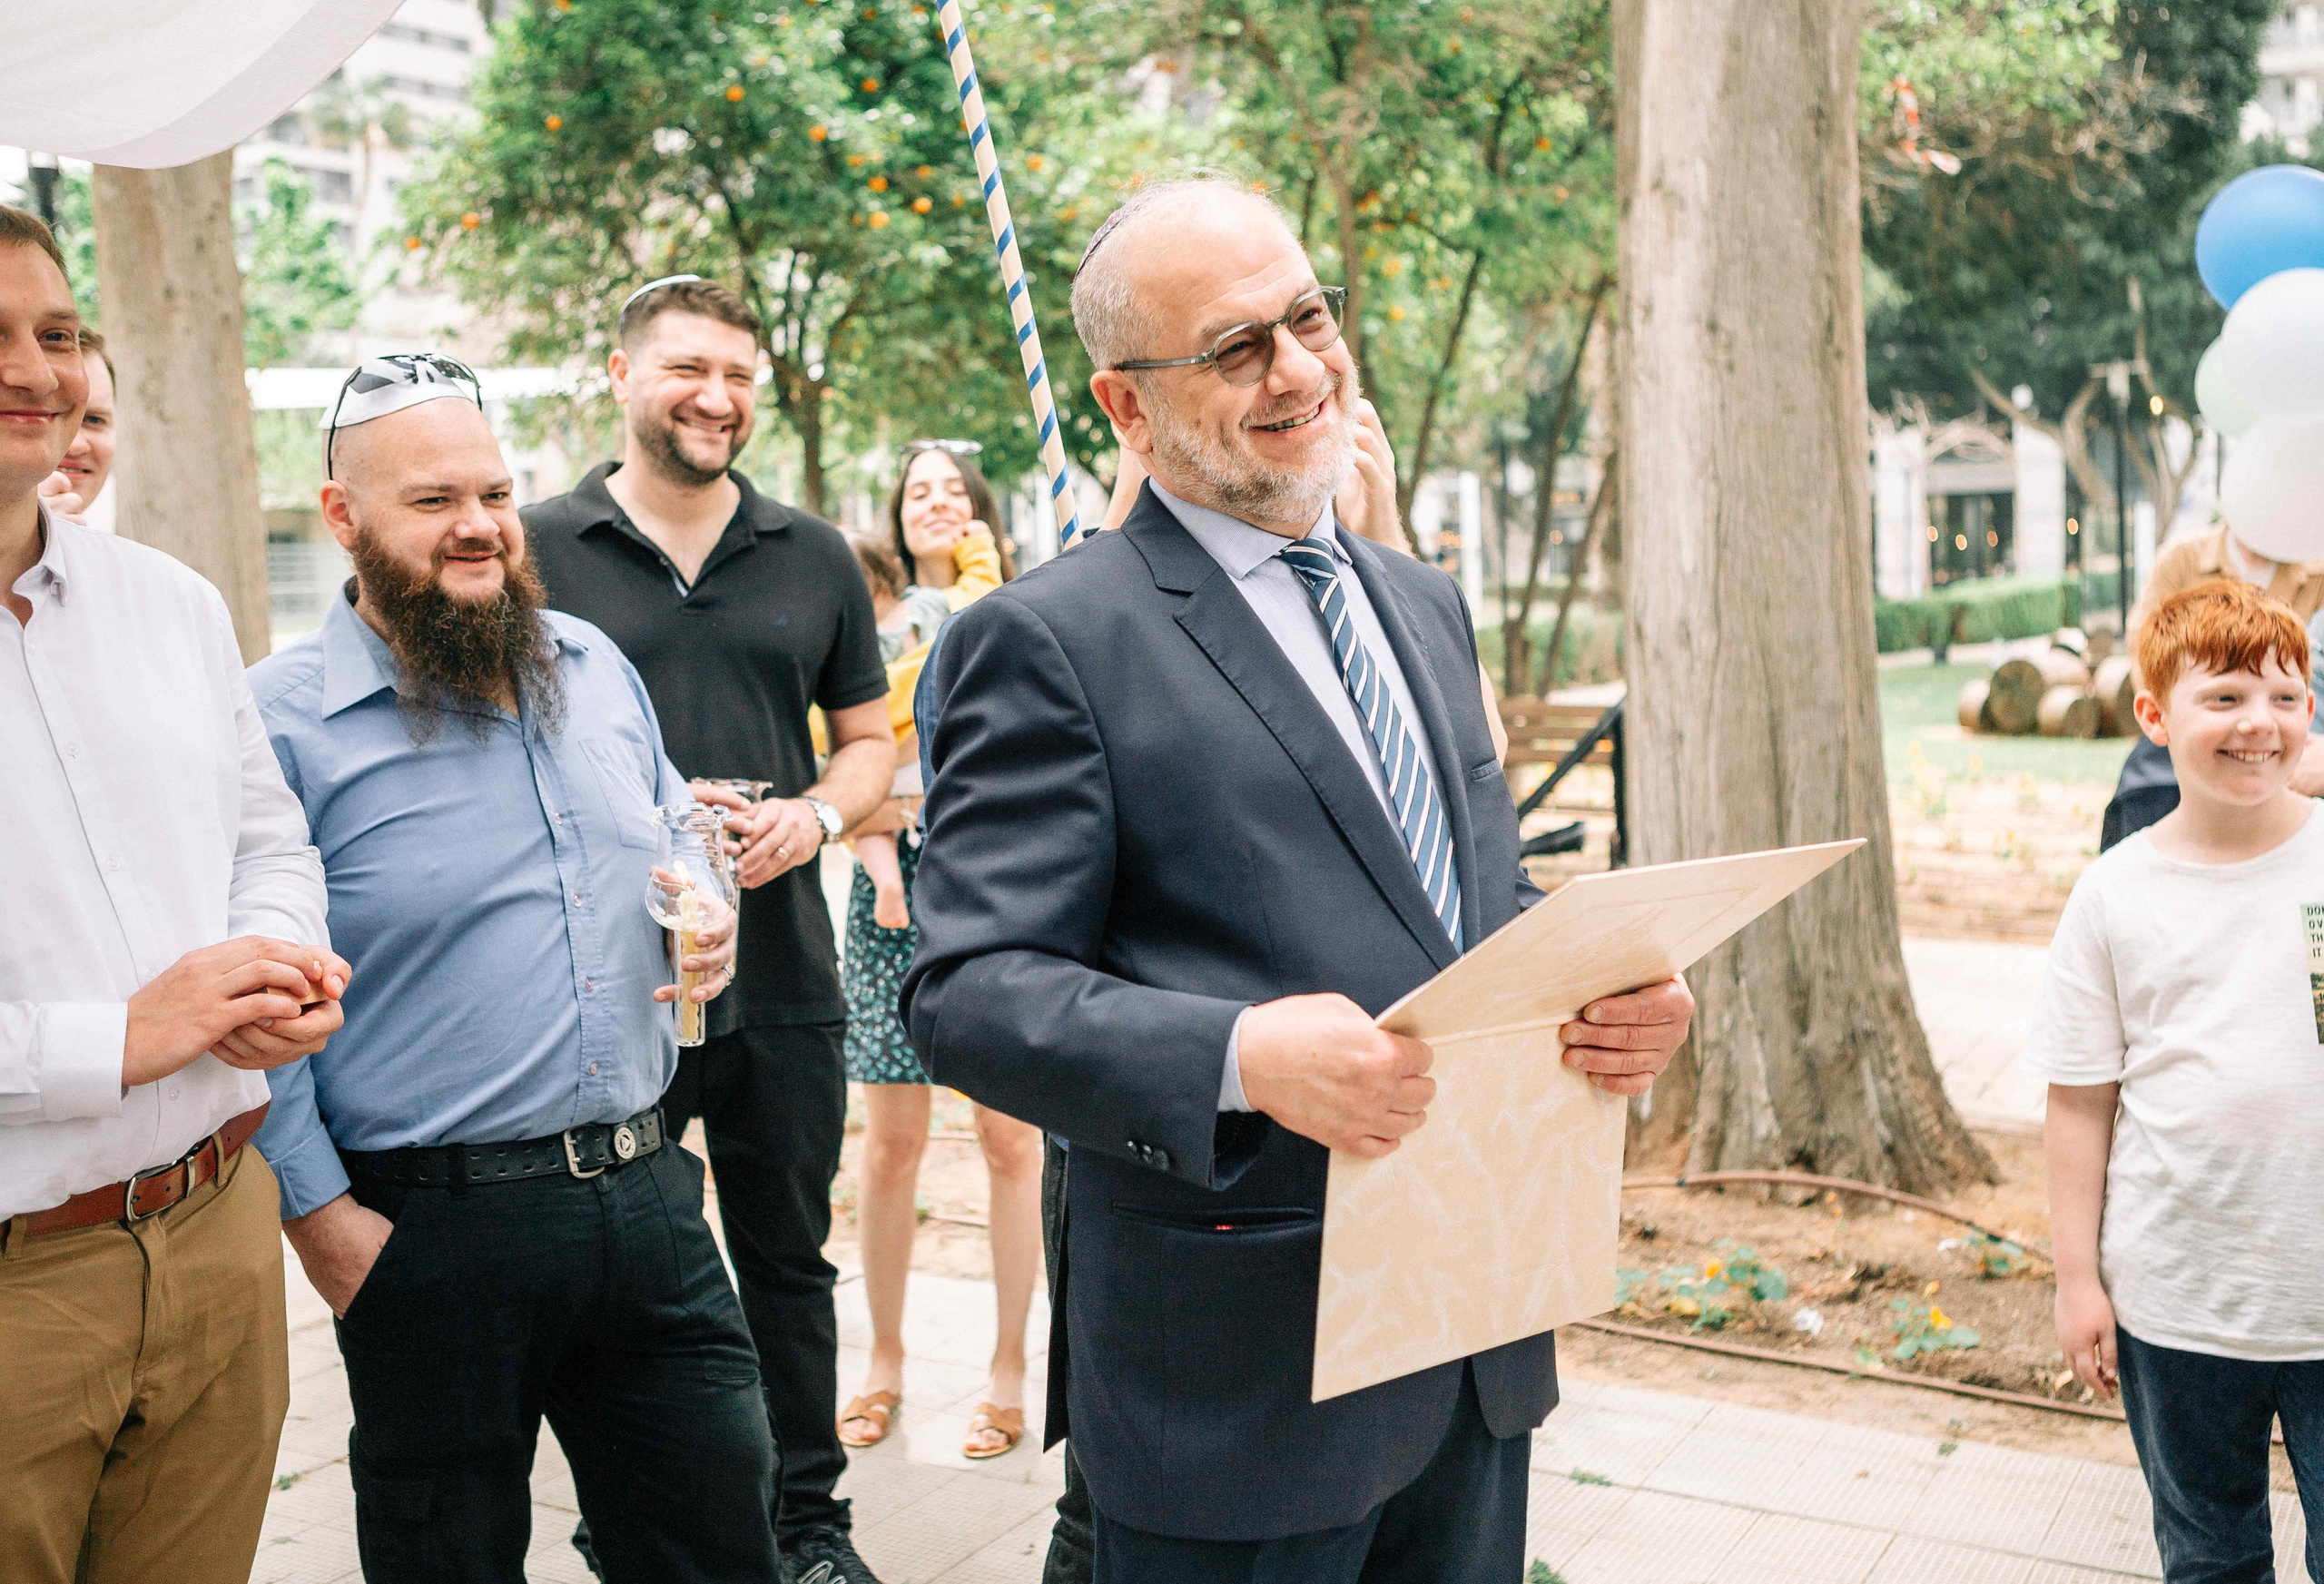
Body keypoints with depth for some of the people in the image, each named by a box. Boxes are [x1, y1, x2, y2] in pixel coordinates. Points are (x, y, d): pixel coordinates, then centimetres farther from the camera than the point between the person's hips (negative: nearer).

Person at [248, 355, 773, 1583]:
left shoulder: (593, 665, 9)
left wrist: (707, 916, 1)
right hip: (433, 1235, -5)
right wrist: (321, 1217, -12)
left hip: (648, 1195, 5)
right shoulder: (283, 720, -10)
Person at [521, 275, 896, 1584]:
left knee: (789, 1258, 13)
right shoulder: (538, 550, 1)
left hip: (782, 974, 2)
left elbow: (871, 737, 15)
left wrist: (814, 814, -7)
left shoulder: (814, 557, 9)